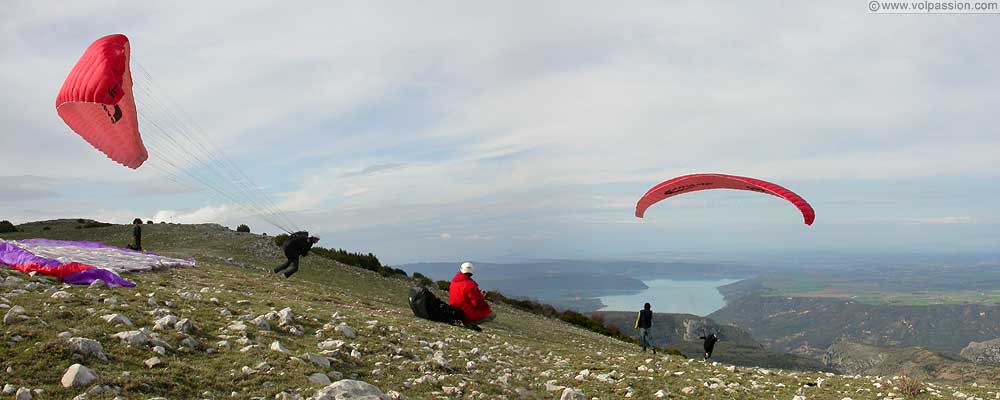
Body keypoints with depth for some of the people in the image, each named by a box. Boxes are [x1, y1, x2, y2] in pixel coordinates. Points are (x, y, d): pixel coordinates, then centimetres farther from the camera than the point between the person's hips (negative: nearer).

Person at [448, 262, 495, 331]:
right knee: (492, 315, 1)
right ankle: (471, 322, -8)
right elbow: (477, 302, -22)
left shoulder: (453, 282, 3)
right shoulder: (470, 284, -21)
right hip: (468, 314, -8)